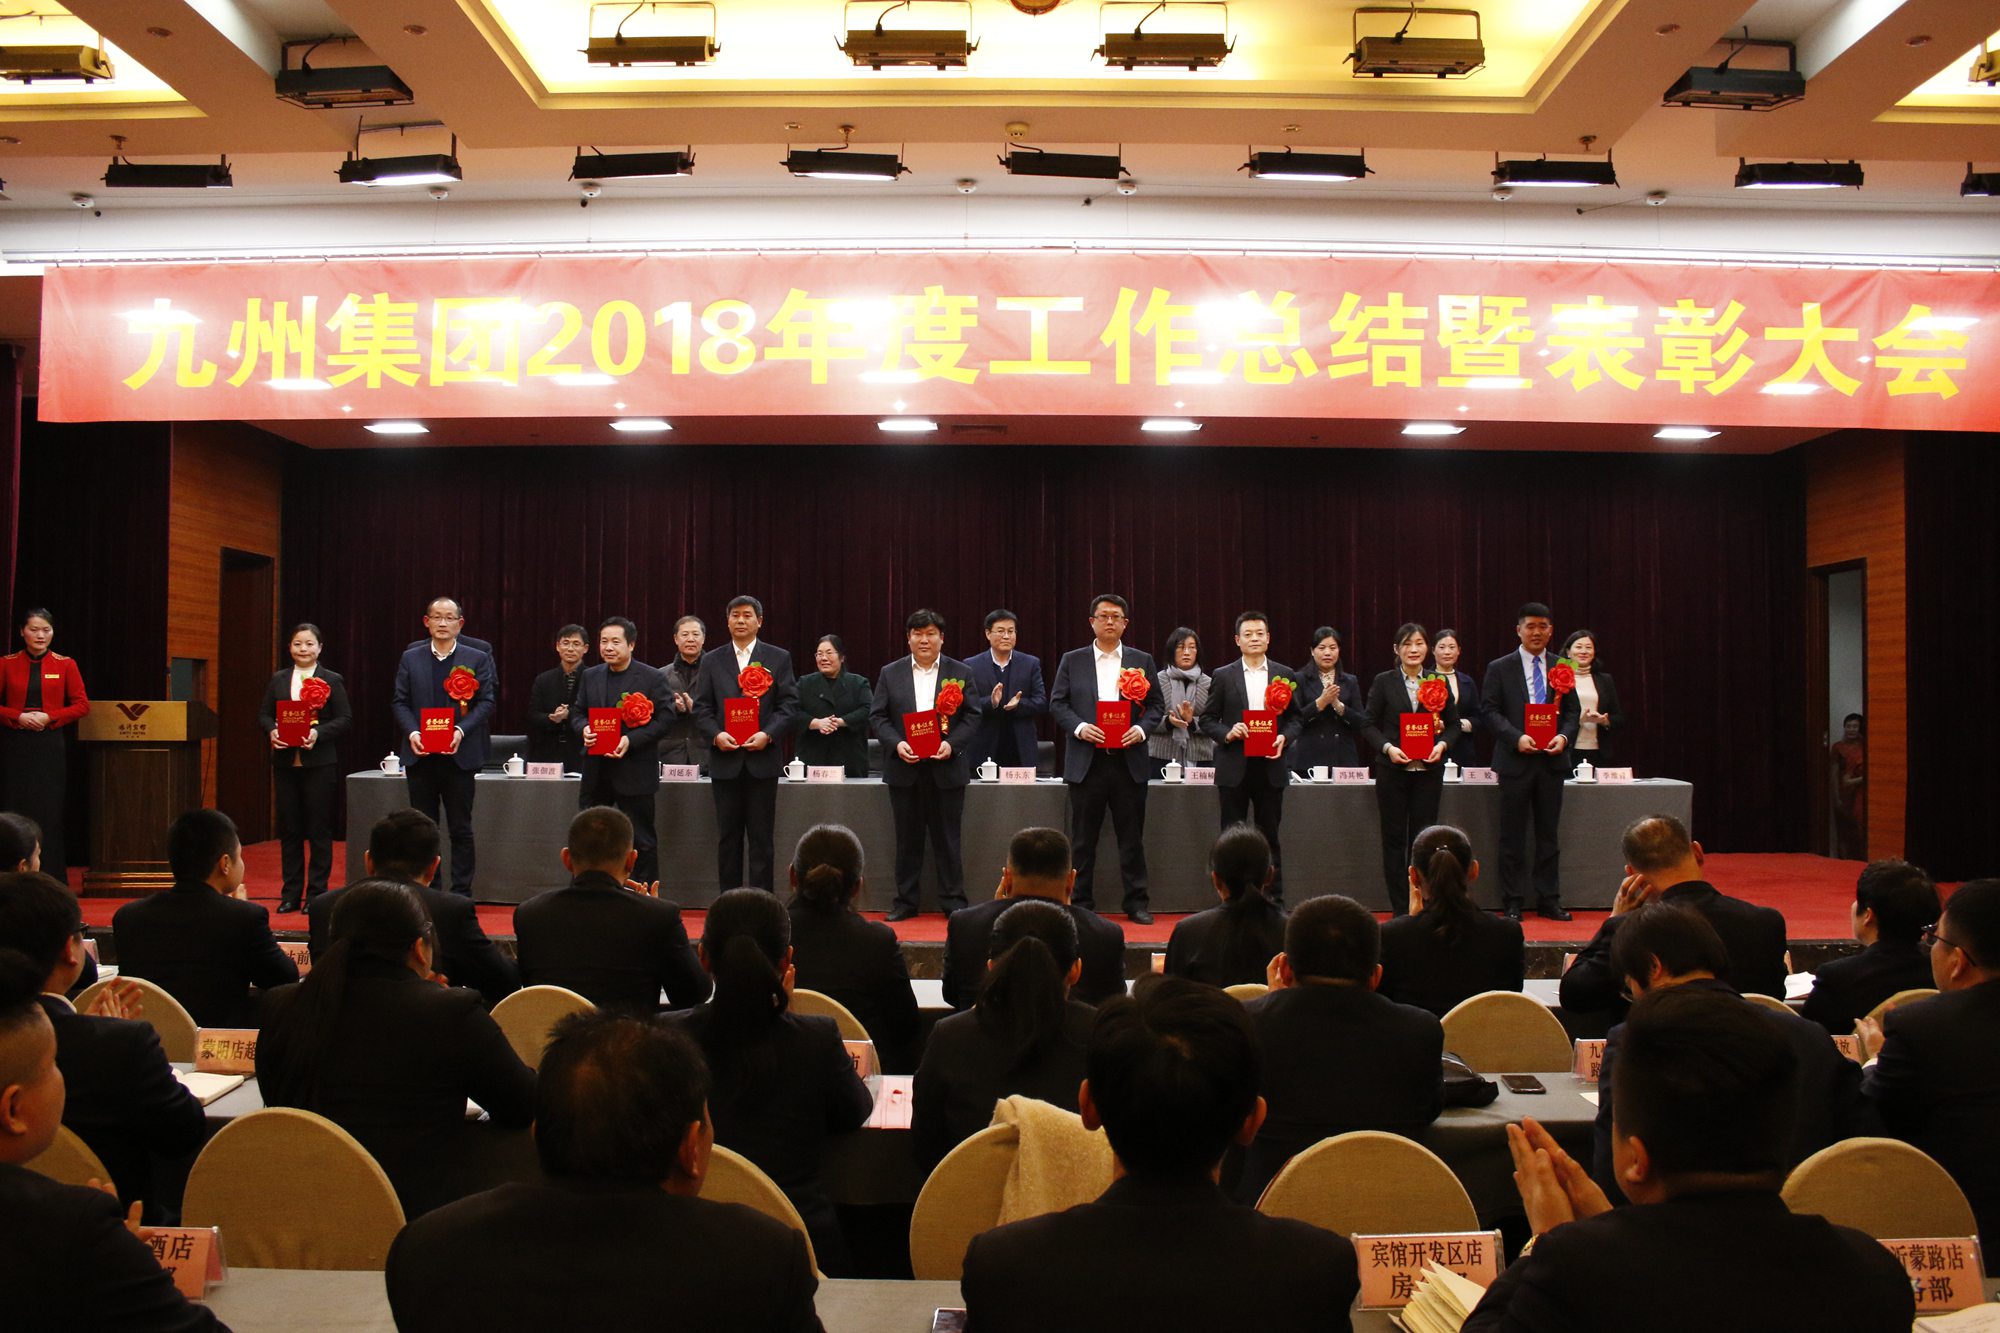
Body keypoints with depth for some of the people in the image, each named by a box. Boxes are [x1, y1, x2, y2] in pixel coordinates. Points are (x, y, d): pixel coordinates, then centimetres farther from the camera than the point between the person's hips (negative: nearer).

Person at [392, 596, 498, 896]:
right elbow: (401, 702, 7)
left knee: (461, 829, 2)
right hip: (421, 756, 2)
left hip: (458, 755, -2)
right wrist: (412, 732, -11)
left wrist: (461, 730, -15)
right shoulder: (410, 658, 10)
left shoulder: (477, 659, 4)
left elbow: (486, 701, -1)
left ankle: (461, 894, 8)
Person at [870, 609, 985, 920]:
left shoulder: (961, 672, 5)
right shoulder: (890, 673, 7)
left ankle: (953, 900, 11)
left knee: (947, 838, 3)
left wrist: (952, 744, -14)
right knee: (907, 838, 7)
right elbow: (877, 716, 4)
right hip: (904, 767, 1)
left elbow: (973, 716, 1)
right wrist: (896, 744, -13)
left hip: (946, 766, -1)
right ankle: (906, 901, 15)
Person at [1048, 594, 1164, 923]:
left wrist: (1142, 729, -11)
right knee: (1083, 838, 4)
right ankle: (1082, 904, 11)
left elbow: (1156, 705, 8)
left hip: (1129, 761, 0)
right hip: (1086, 761, 0)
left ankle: (1136, 903, 11)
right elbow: (1057, 703, 4)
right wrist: (1079, 727, -13)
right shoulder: (1072, 661, 8)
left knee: (1132, 837, 4)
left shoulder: (1141, 661, 10)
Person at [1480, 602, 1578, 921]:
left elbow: (1573, 712, 9)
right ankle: (1512, 903, 9)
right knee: (1513, 836, 2)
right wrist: (1516, 738, -17)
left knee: (1548, 834, 8)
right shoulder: (1499, 668, 2)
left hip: (1551, 760, 2)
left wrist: (1564, 736, -11)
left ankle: (1549, 900, 15)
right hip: (1515, 761, -2)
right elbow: (1489, 710, -3)